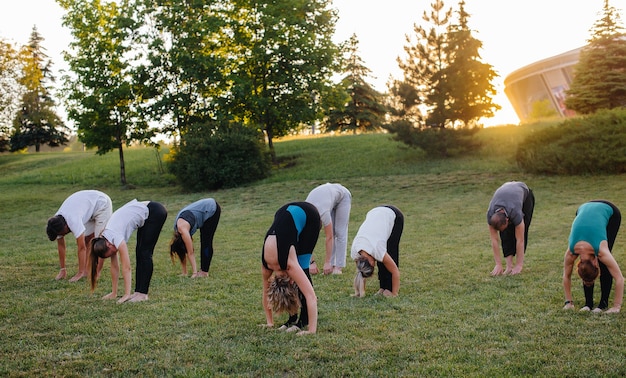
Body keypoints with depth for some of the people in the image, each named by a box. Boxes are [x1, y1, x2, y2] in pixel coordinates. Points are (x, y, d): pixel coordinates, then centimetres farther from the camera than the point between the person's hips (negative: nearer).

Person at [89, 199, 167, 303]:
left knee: (144, 253, -7)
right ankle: (138, 291, 6)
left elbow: (126, 267, -21)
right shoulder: (106, 240, 0)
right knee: (139, 252, 4)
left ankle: (142, 293, -4)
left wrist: (127, 294, -19)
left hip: (155, 212, -8)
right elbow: (114, 266, 6)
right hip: (146, 215, 8)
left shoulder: (116, 238, -22)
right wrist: (114, 293, 7)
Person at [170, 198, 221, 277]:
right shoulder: (177, 231, 1)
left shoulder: (182, 229, -23)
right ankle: (203, 269, 16)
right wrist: (184, 273, 7)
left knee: (206, 242, -5)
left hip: (211, 210, -8)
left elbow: (190, 253, -21)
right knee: (204, 242, 11)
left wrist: (194, 272, -18)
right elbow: (183, 253, 6)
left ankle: (204, 272, 0)